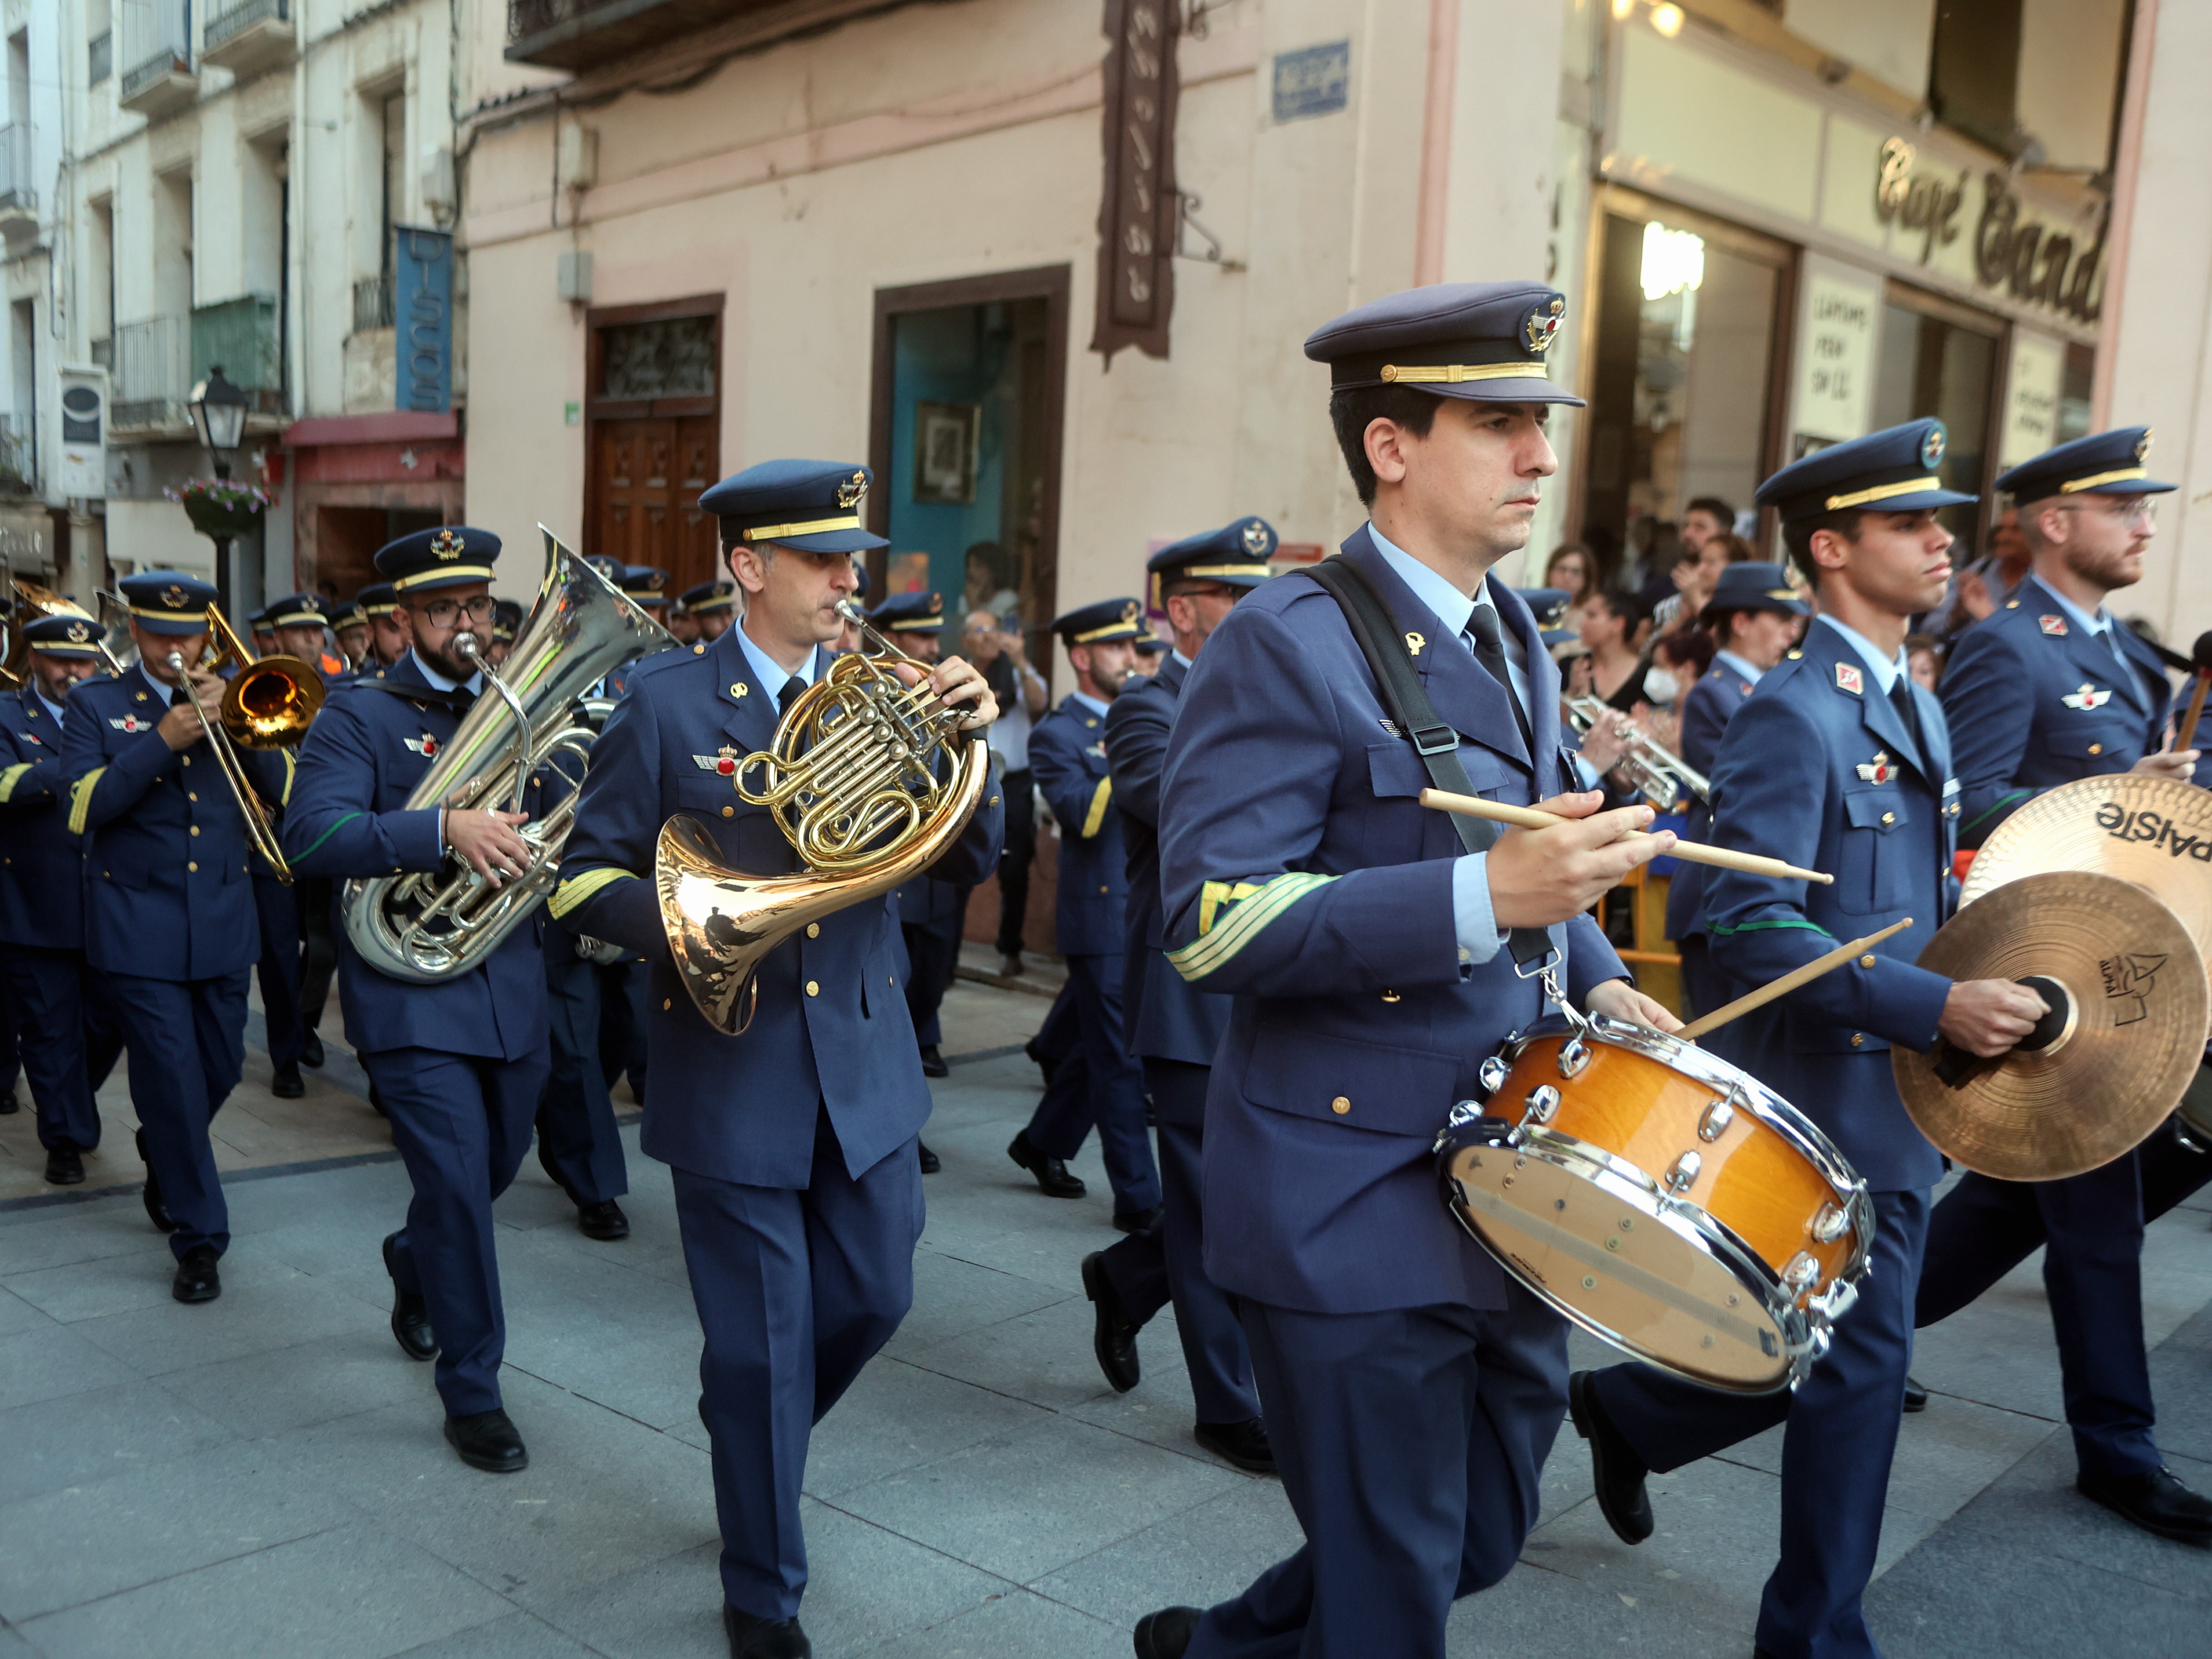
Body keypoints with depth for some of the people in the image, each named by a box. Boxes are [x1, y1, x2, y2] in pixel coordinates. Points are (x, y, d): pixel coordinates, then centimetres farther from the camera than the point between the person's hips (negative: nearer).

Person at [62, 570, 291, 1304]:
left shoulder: (229, 701, 9)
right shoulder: (95, 704, 2)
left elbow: (281, 789, -1)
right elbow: (85, 806, -11)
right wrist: (164, 739, -20)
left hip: (223, 922, 3)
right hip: (139, 927, -3)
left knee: (221, 1070, 12)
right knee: (173, 1078, -5)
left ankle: (164, 1159, 43)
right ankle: (199, 1237, 5)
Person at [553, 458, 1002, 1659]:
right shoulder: (665, 701, -7)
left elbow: (967, 861, -1)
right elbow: (588, 877, -4)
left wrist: (969, 739, -18)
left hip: (864, 1061, 4)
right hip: (734, 1071, -4)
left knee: (873, 1299, 15)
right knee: (763, 1344, 5)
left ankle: (754, 1437, 47)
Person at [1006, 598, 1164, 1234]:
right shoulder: (1057, 735, -7)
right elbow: (1085, 815, -21)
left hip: (1149, 913, 7)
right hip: (1102, 918, -7)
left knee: (1106, 1048, 17)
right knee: (1122, 1061, -2)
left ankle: (1043, 1143, 36)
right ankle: (1137, 1199, 6)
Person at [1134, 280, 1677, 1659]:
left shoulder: (1514, 639, 11)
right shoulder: (1286, 646, -16)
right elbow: (1214, 925, -23)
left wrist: (1596, 981, 4)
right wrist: (1483, 897, -31)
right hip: (1356, 1210, -8)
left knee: (1486, 1539, 22)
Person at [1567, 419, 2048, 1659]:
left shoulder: (1917, 709, 14)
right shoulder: (1794, 714, -17)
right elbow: (1749, 925, -24)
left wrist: (1983, 986, 5)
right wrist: (1936, 1007, -27)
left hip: (1904, 1090, 9)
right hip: (1831, 1092, -9)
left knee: (1853, 1353, 17)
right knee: (1863, 1362, 2)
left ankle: (1625, 1408, 36)